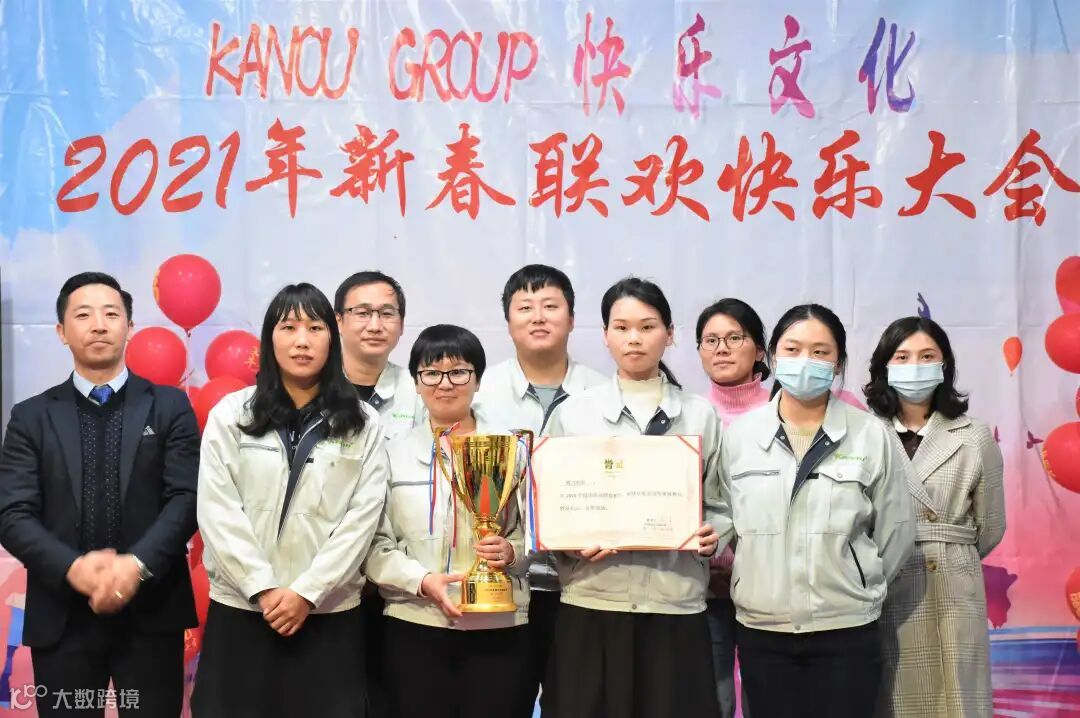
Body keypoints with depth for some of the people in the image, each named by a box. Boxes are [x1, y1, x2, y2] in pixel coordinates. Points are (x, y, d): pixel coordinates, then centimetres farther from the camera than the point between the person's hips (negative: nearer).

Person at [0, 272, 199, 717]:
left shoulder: (170, 406, 5)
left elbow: (187, 497, -5)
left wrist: (139, 564, -20)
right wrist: (72, 568, -19)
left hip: (151, 612, 0)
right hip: (61, 616, 1)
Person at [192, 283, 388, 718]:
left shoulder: (362, 425, 4)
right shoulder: (230, 415, 4)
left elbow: (362, 518, -3)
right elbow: (217, 512, -3)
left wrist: (307, 592, -11)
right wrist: (263, 589, -11)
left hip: (329, 614, 0)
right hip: (240, 609, 0)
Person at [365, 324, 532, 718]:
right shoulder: (395, 453, 5)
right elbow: (375, 546, 1)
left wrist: (511, 552, -15)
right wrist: (421, 581, -15)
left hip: (499, 627, 0)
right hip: (414, 627, 0)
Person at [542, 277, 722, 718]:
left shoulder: (700, 415, 7)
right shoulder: (572, 413, 4)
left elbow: (716, 505, 12)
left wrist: (712, 538, -8)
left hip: (676, 606, 1)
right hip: (592, 605, 0)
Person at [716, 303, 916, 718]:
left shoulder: (871, 436, -3)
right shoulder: (738, 435, 0)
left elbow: (896, 531, 4)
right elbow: (725, 521, 6)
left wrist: (855, 589, 10)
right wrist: (763, 586, 7)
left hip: (846, 631, -1)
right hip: (761, 631, 1)